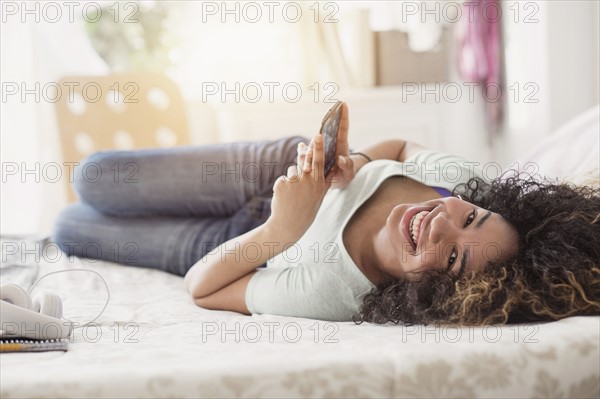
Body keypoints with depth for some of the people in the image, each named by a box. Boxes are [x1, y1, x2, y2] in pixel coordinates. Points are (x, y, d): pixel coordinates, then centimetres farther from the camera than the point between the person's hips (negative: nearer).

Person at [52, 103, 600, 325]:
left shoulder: (329, 294, -47)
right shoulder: (458, 175, -34)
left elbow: (201, 286, -31)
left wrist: (282, 229, -46)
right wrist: (351, 163, -26)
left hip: (235, 242, -3)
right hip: (285, 165, 3)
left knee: (70, 228, 12)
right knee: (94, 176, 16)